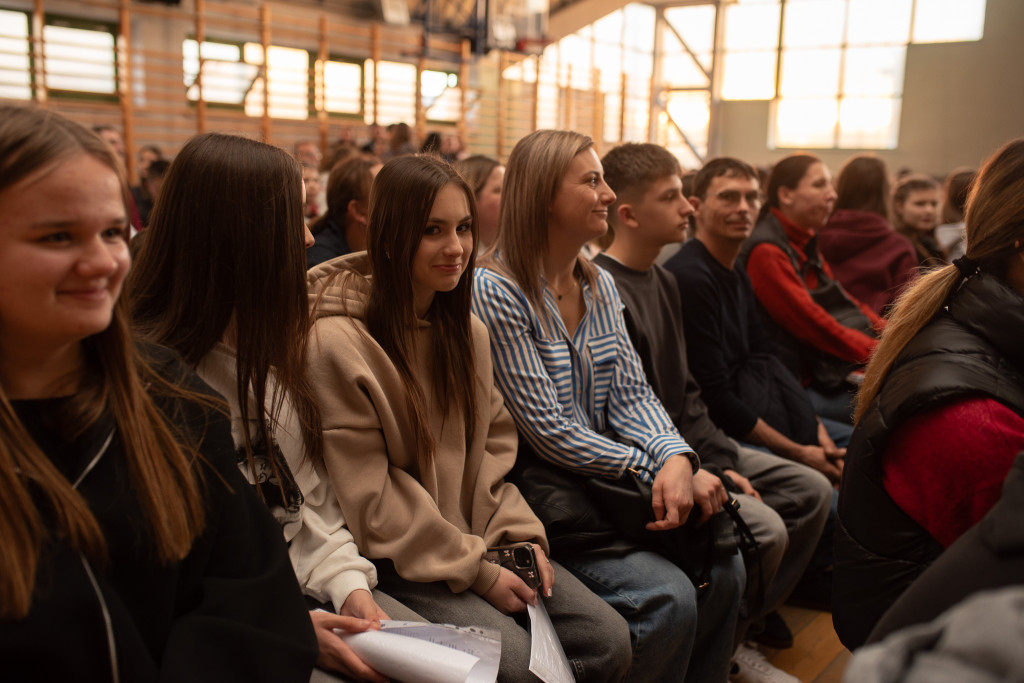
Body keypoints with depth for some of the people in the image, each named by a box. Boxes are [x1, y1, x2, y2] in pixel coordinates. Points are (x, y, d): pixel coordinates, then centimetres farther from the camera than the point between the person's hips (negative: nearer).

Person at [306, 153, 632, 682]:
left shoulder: (467, 330, 7)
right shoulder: (337, 341, -17)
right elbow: (369, 496, -16)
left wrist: (521, 535, -4)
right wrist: (475, 571, -15)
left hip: (481, 541, 6)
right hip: (398, 559, -6)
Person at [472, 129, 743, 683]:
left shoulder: (600, 285, 10)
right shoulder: (496, 292, -15)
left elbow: (631, 395, 5)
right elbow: (548, 431, -18)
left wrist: (678, 458, -14)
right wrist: (655, 469, -16)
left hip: (606, 480, 7)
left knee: (723, 566, -6)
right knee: (667, 598, -20)